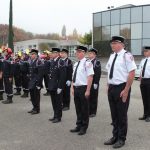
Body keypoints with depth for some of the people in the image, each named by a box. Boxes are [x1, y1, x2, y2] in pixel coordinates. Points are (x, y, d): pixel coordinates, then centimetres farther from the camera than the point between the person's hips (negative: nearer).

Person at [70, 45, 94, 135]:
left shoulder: (87, 63, -12)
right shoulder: (76, 64, 12)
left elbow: (90, 77, -17)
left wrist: (87, 91, -20)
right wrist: (73, 88, 13)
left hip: (83, 88, -7)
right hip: (76, 88, 8)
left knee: (84, 109, 5)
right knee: (78, 108, 16)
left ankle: (84, 128, 17)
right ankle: (79, 126, 29)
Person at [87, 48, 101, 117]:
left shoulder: (97, 61, -8)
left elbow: (98, 73, -13)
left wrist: (96, 83, -17)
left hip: (93, 83, -6)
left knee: (93, 98, 3)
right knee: (88, 98, 8)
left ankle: (93, 112, 11)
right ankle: (88, 111, 17)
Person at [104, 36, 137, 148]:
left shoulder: (126, 55, -13)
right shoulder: (112, 56, 11)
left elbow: (132, 73, -17)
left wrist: (126, 90, -18)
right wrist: (108, 87, 13)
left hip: (122, 88, -7)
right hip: (112, 88, 7)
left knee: (122, 114, 5)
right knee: (114, 114, 15)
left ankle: (121, 139, 20)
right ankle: (115, 137, 30)